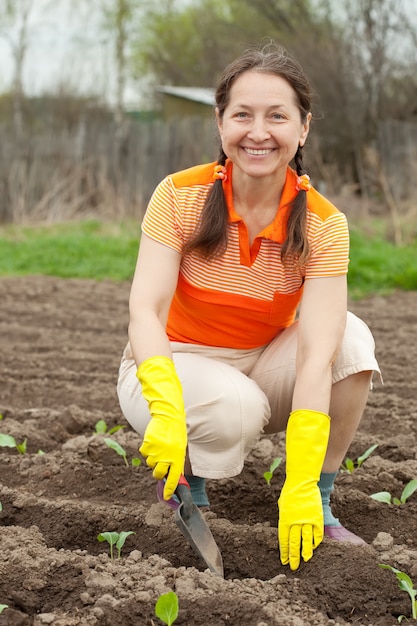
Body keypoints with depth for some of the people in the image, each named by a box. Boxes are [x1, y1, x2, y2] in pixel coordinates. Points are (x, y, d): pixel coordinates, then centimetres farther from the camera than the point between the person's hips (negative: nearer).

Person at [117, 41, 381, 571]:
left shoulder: (323, 224, -17)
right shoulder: (181, 196, -17)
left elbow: (316, 353, -28)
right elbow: (145, 309, -26)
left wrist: (301, 486, -38)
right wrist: (167, 408, -47)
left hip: (264, 368, 2)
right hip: (174, 368, -2)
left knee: (351, 337, -26)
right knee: (238, 408, -35)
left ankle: (320, 504, -10)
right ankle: (186, 483, -1)